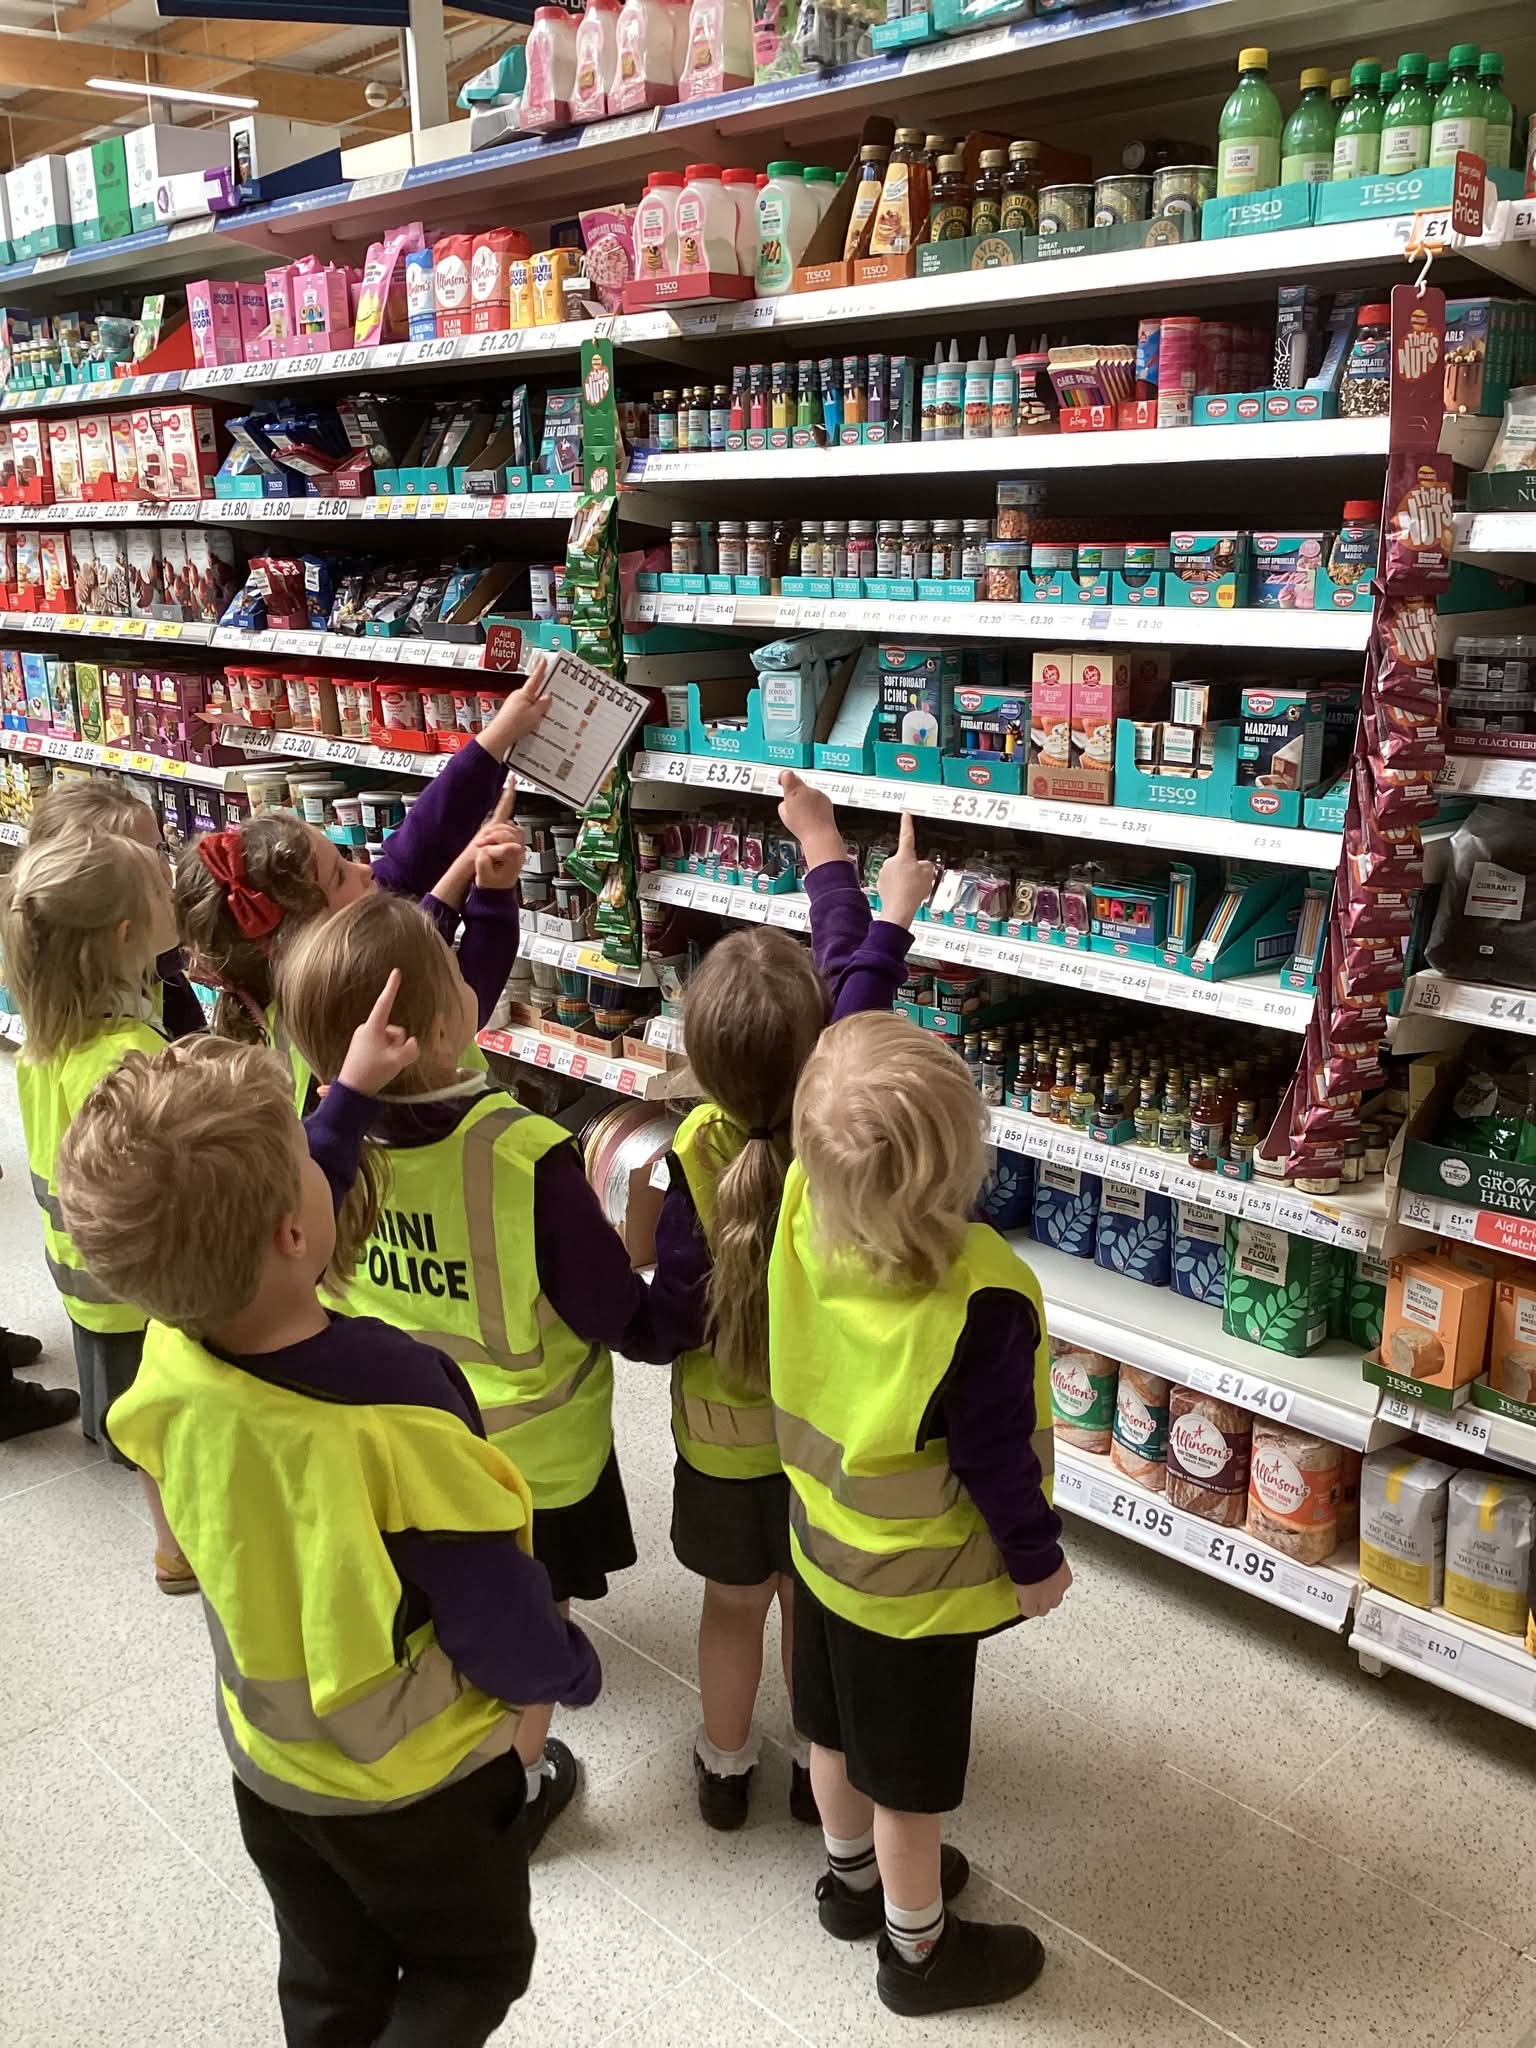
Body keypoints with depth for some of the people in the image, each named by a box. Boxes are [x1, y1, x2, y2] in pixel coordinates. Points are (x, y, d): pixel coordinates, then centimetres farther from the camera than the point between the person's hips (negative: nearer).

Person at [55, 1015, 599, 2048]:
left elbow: (237, 1241, 2)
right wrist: (576, 1671, -4)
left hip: (269, 1762, 5)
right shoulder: (396, 1408, -39)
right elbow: (507, 1632, -26)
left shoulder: (170, 1356, -22)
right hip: (419, 1779, -5)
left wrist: (349, 1091, 5)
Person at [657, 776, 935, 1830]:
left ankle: (725, 1763, 47)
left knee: (734, 1603, 24)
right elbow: (860, 987, -9)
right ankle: (818, 1765, 46)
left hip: (723, 1435, -1)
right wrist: (828, 852, 6)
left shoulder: (698, 1157, -32)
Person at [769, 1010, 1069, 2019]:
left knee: (839, 1729, 27)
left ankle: (854, 1878, 52)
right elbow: (995, 1457, -22)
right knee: (909, 1774, 17)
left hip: (823, 1536, 6)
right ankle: (918, 1950, 39)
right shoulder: (982, 1300, -35)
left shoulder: (805, 1207, -21)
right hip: (916, 1578, -6)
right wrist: (1036, 1558, -5)